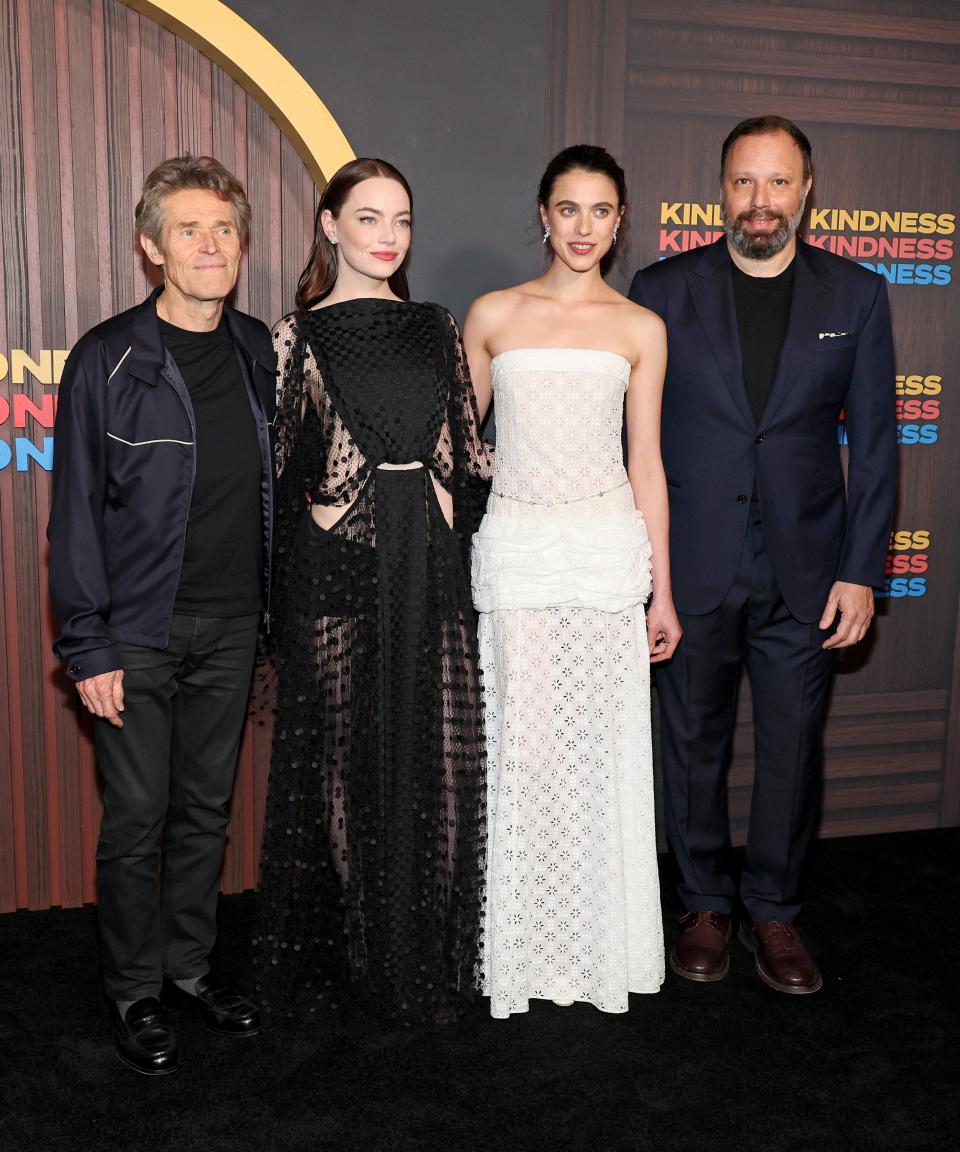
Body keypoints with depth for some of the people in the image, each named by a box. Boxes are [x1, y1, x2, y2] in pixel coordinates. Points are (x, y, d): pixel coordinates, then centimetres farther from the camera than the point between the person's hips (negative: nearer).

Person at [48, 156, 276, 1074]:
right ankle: (134, 990, 23)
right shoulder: (108, 360, -8)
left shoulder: (259, 352, 5)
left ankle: (189, 964, 32)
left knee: (207, 806, 14)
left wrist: (275, 604, 7)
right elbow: (76, 512, -7)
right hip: (139, 631, -4)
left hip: (231, 624, 4)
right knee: (137, 816, 5)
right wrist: (87, 646, -10)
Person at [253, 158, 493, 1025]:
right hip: (335, 571, -3)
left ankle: (426, 957, 23)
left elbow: (468, 443, 14)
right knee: (345, 763, 5)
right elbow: (279, 466, 3)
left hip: (430, 569, 3)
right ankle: (340, 955, 23)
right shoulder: (297, 337, 3)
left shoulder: (438, 329, 12)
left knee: (436, 761, 5)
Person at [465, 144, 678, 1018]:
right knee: (525, 744, 1)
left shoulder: (640, 330, 7)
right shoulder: (493, 315, 7)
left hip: (607, 545, 0)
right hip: (515, 546, 0)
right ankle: (526, 949, 18)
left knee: (601, 746, 5)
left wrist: (662, 592, 5)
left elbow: (647, 464, 7)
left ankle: (599, 945, 23)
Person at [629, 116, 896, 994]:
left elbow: (874, 443, 3)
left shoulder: (856, 296, 3)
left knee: (793, 749, 10)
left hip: (805, 573, 1)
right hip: (688, 567, 0)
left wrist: (861, 570, -3)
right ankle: (705, 905, 30)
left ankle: (773, 912, 29)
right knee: (694, 745, 11)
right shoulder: (662, 291, 0)